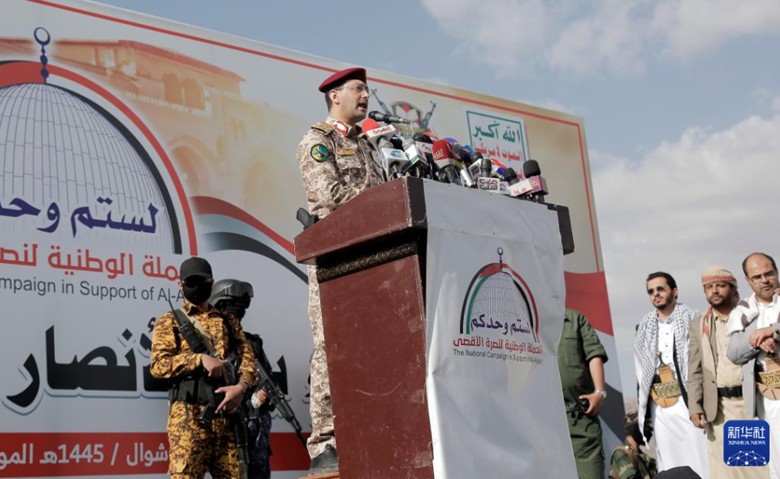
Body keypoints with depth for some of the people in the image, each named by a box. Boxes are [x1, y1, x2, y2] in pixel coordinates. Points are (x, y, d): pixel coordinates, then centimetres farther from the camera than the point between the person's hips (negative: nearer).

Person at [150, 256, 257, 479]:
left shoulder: (228, 321, 23)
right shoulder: (169, 322, 12)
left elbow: (247, 356, 11)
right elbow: (158, 364, -3)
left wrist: (241, 386, -10)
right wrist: (200, 358, -15)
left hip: (226, 412, 4)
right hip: (189, 412, -4)